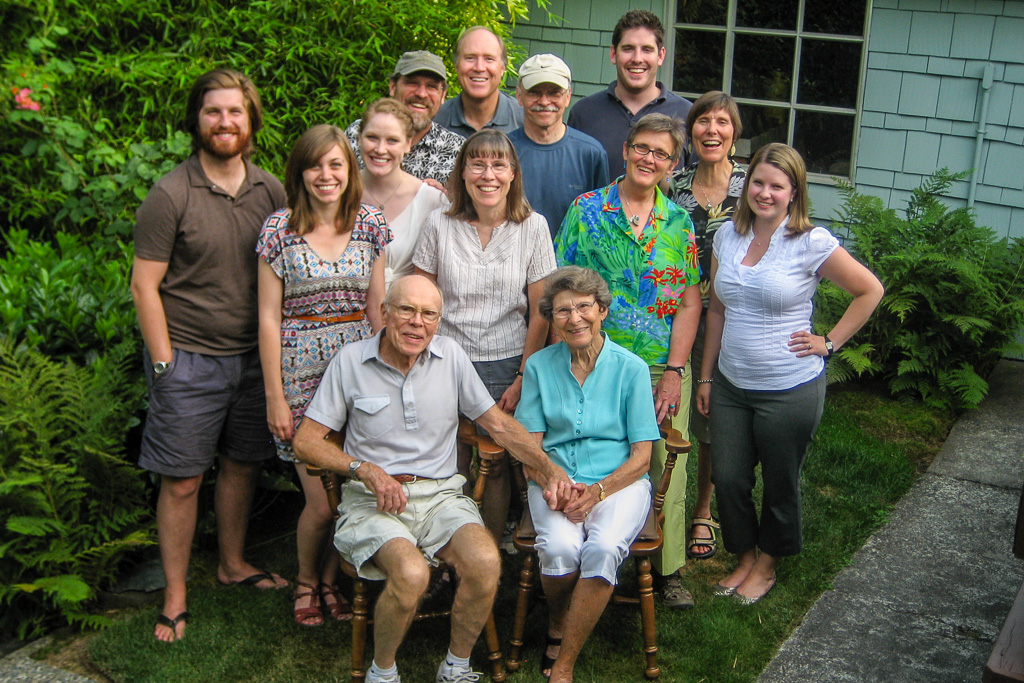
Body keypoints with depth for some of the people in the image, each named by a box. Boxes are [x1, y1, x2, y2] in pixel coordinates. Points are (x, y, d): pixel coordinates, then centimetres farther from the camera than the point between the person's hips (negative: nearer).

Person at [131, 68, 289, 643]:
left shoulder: (270, 191, 3)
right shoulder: (170, 196, -11)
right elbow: (145, 284, -9)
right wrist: (164, 365, -11)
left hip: (253, 355, 5)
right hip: (190, 358, -4)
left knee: (244, 464, 16)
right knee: (183, 481, 2)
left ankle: (234, 563, 38)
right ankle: (176, 596, 18)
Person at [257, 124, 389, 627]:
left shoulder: (371, 225, 5)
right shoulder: (279, 229, -4)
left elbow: (376, 308, 10)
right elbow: (269, 317, -4)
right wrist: (274, 395, -6)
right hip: (301, 370, -3)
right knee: (321, 500, -2)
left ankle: (333, 579, 30)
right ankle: (306, 581, 26)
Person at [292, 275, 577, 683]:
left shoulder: (450, 355, 7)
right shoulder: (351, 361, 1)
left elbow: (499, 423, 11)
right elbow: (307, 441, 1)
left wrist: (549, 469, -1)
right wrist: (367, 470, -13)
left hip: (440, 495, 2)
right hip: (374, 500, -2)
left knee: (485, 563, -27)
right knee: (411, 573, -32)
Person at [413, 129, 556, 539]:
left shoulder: (533, 227, -2)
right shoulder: (440, 225, -2)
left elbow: (540, 313, 0)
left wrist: (523, 378, -3)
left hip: (505, 366, 0)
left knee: (496, 466, 4)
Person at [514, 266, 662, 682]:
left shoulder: (630, 368, 2)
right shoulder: (540, 366, 7)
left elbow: (641, 455, 0)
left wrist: (598, 491, -16)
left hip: (620, 481, -1)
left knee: (603, 549, -32)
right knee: (560, 548, -31)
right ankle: (556, 628, 2)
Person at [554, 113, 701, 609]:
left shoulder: (679, 223, 5)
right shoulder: (586, 210, 0)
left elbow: (690, 303, 3)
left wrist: (674, 371, -5)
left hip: (663, 369, 2)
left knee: (667, 468, 5)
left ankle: (667, 569, 20)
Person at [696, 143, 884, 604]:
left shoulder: (812, 243, -13)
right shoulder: (727, 236, 3)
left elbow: (870, 291, -3)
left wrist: (829, 342, -6)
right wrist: (706, 376, 11)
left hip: (790, 390, -4)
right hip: (730, 386, 4)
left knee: (780, 484, 12)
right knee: (727, 479, 10)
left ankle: (766, 565, 35)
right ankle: (745, 556, 34)